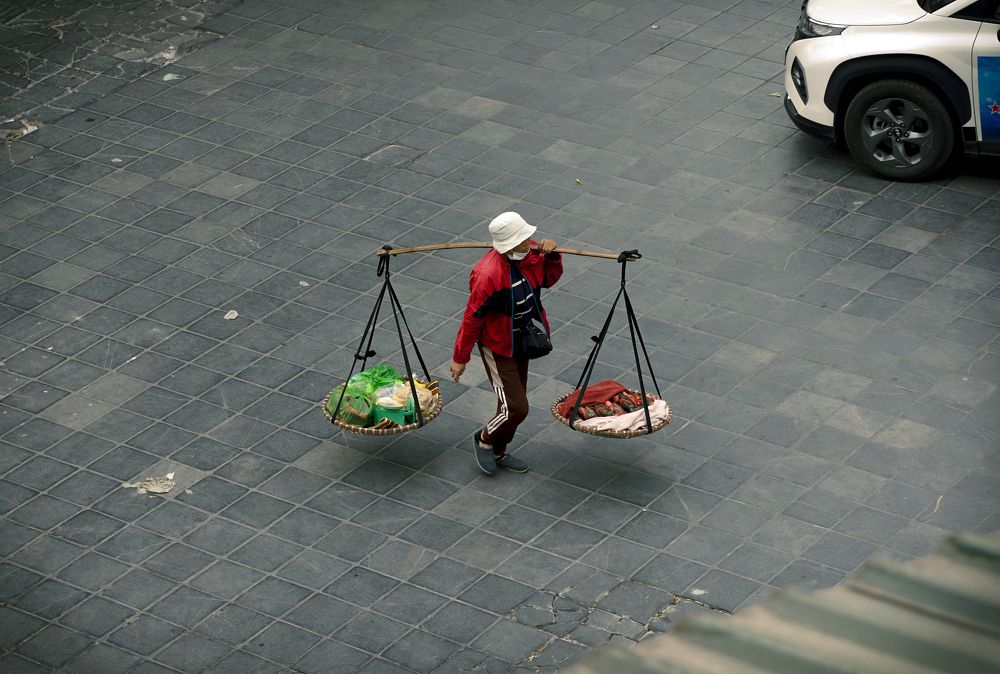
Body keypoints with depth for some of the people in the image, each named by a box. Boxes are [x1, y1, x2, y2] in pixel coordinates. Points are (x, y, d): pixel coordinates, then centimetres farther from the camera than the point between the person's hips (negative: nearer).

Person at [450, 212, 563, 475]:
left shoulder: (530, 253, -11)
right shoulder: (489, 275, -33)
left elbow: (549, 279, 9)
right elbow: (472, 318, -22)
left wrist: (552, 255, -13)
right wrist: (460, 358, -13)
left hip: (520, 340, 8)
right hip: (498, 346, -8)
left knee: (514, 402, 19)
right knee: (516, 407, -7)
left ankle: (498, 452, 38)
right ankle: (485, 440, 22)